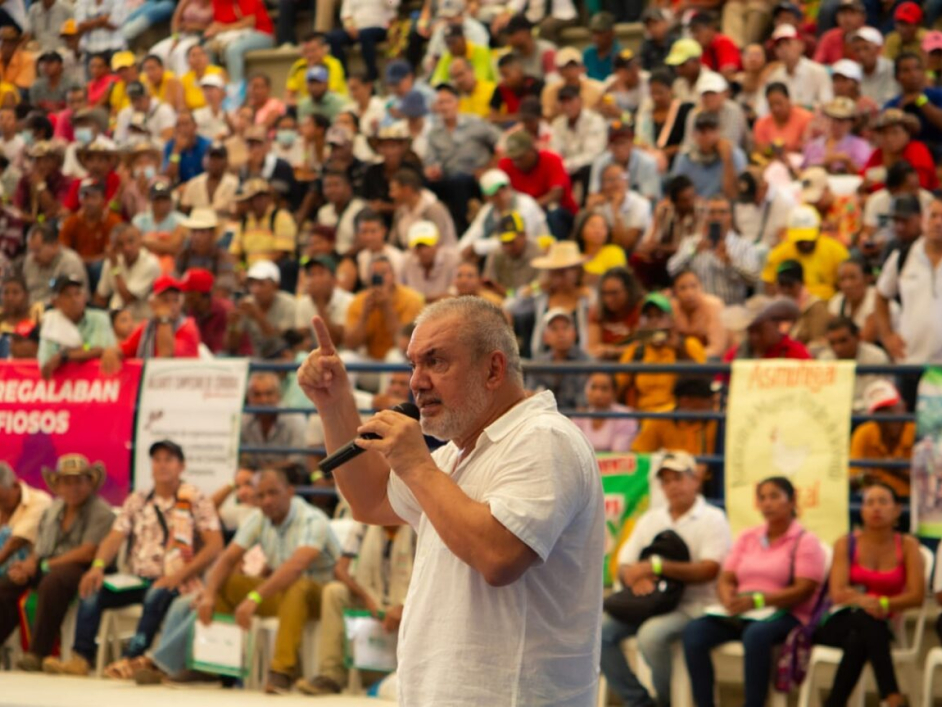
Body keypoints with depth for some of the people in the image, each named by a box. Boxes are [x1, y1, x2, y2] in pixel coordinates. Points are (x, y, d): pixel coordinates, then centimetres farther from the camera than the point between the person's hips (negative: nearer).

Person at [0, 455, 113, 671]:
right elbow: (39, 547, 17)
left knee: (51, 583, -38)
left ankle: (37, 653, -37)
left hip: (80, 569, -7)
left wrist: (44, 564, -12)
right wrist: (28, 564, -8)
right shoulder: (51, 509, 19)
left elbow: (87, 554, -14)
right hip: (48, 567, 7)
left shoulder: (100, 512, -5)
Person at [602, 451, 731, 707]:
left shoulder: (713, 519, 0)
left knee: (651, 635, -35)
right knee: (600, 630, -19)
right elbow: (623, 567, 12)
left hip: (691, 606, -6)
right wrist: (634, 577, -14)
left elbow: (708, 571, -14)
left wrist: (656, 566, -22)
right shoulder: (650, 519, 18)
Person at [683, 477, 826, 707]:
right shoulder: (747, 537, 20)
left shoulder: (805, 541, 2)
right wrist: (729, 600, -13)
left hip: (784, 615, -5)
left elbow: (804, 590, -10)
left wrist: (757, 600, -23)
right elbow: (725, 579, 14)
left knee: (756, 634, -40)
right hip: (739, 616, 5)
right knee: (694, 631, -23)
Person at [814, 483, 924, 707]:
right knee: (865, 618, -38)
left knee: (859, 642, -38)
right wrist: (862, 600, -29)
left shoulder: (907, 546, 5)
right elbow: (837, 594, -8)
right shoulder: (846, 544, 5)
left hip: (881, 624, 1)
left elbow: (916, 596, -6)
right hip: (840, 623, -1)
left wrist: (884, 604, -23)